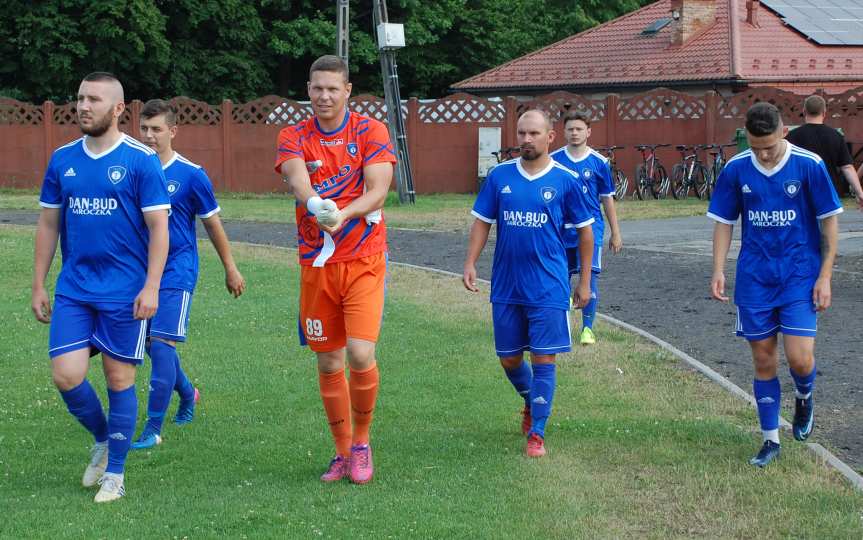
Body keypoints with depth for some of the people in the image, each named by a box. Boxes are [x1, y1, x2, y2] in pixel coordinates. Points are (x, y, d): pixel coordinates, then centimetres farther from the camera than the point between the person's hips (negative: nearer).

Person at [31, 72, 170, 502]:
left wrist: (151, 287, -16)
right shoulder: (63, 159, 7)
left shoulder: (141, 160, -7)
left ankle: (114, 473, 15)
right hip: (73, 289, 4)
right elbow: (48, 224, 13)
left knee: (119, 379, 2)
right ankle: (101, 439, 23)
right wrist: (38, 286, 10)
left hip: (124, 292, -4)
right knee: (66, 375, -5)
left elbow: (159, 227, -8)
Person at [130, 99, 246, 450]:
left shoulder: (190, 175, -7)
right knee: (152, 345, 12)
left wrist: (230, 268, 7)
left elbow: (212, 223, 2)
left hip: (177, 272, -5)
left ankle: (153, 430, -11)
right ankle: (187, 394, 41)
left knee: (161, 343, -13)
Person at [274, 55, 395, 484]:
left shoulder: (370, 131, -1)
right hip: (316, 263, 3)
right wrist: (316, 206, -41)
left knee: (361, 355, -14)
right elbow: (298, 182, -18)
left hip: (364, 259, -2)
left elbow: (377, 190, -12)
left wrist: (343, 214, -31)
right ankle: (343, 453, 20)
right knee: (328, 363, 6)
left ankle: (361, 441, 8)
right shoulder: (293, 138, 3)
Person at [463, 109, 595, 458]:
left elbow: (585, 231, 4)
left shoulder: (566, 181, -3)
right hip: (506, 286, 3)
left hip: (549, 288, -3)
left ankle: (536, 434, 4)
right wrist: (470, 263, -3)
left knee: (543, 359, -4)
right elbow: (482, 222, 9)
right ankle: (530, 402, 41)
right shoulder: (500, 176, 3)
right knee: (509, 359, 11)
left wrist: (585, 282, 3)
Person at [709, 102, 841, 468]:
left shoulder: (809, 165, -10)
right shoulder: (735, 170, -3)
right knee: (763, 362, 6)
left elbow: (829, 221, -4)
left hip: (799, 277, -2)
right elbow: (724, 222, 7)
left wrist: (825, 277, -6)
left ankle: (804, 398, 23)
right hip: (754, 281, 2)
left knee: (800, 359, -12)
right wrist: (718, 270, -2)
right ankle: (771, 441, 19)